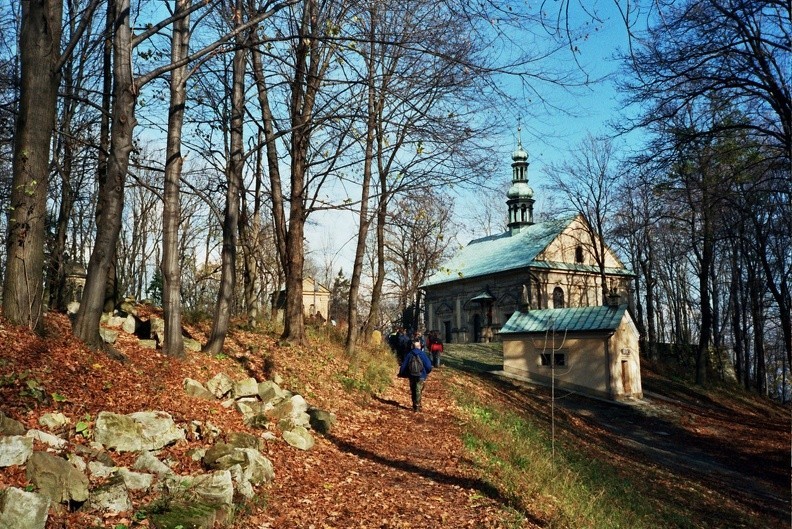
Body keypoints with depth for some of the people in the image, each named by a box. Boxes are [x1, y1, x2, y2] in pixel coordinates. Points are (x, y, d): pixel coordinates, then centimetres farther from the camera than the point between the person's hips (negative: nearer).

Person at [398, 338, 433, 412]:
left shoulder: (409, 354, -3)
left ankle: (415, 406, 24)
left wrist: (401, 374, 13)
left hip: (412, 376, 2)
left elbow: (404, 365, -1)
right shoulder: (422, 354, -9)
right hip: (421, 376, -2)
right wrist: (427, 372, 11)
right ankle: (417, 406, -1)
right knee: (418, 391, 3)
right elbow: (428, 365, -9)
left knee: (413, 391, 16)